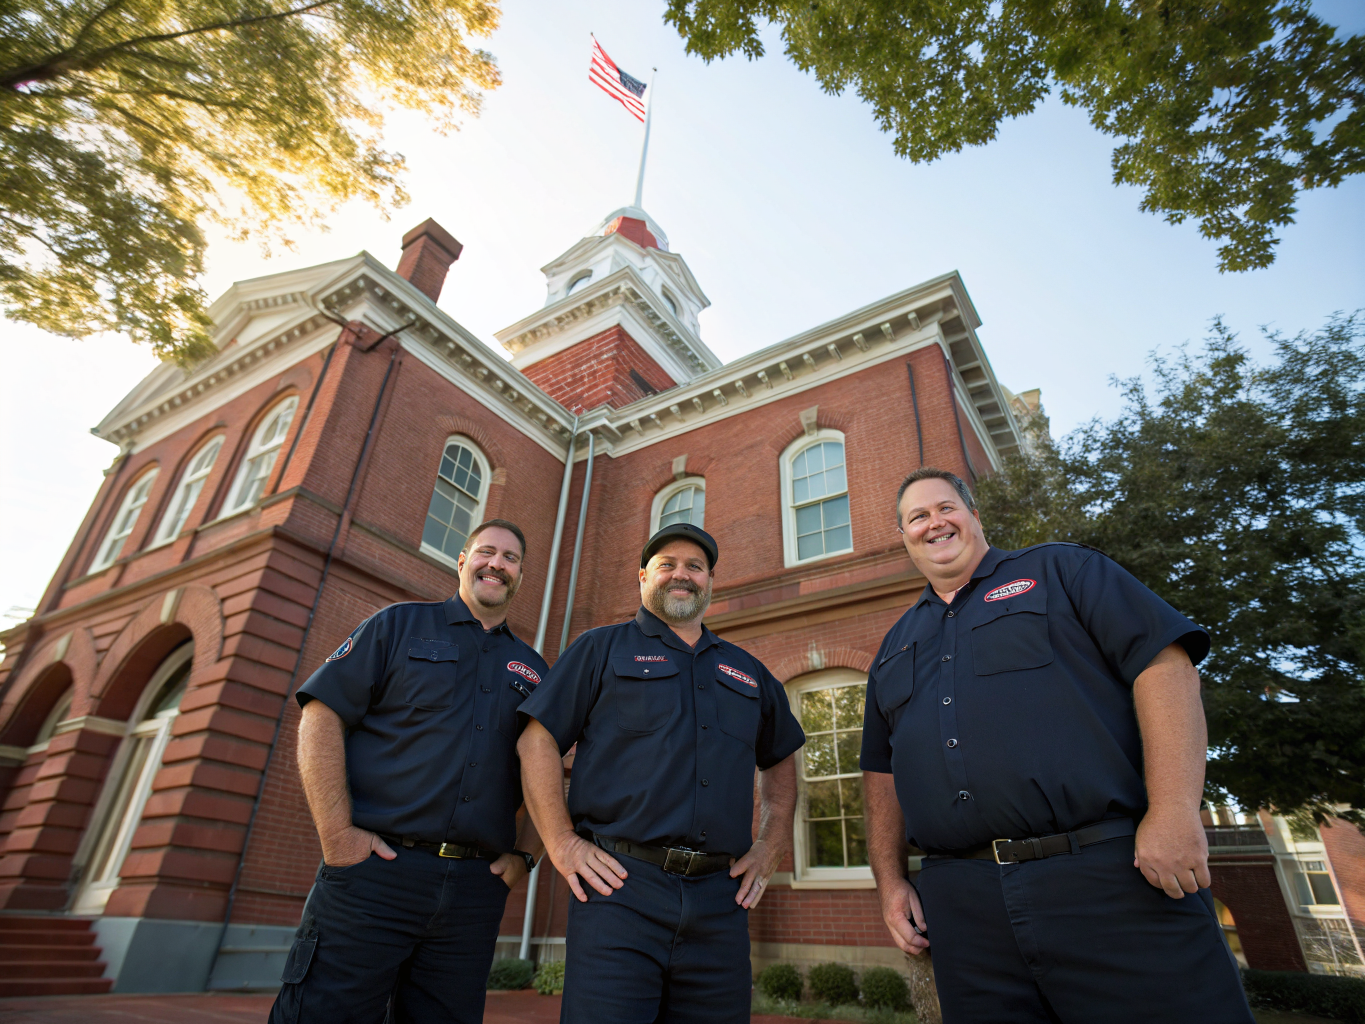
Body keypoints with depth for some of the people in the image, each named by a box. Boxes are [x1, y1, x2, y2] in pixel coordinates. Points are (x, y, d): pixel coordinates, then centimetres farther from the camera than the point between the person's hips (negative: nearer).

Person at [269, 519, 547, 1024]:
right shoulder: (400, 624, 5)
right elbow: (321, 716, -3)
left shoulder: (533, 671, 14)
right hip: (375, 871, -3)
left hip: (475, 889, 4)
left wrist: (523, 853, 4)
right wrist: (337, 833, -11)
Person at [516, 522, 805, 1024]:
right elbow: (537, 740, 0)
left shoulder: (747, 671, 17)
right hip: (621, 888, -3)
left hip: (720, 899, 4)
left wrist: (772, 843, 14)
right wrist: (562, 844, -7)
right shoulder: (602, 648, 5)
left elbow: (781, 758, 27)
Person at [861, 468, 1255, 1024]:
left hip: (1111, 875, -3)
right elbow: (882, 772, 18)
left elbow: (1165, 660, -5)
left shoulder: (1059, 569, 6)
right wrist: (890, 879, 9)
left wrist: (1175, 810, -16)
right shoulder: (894, 648, 18)